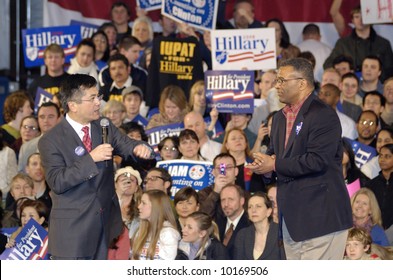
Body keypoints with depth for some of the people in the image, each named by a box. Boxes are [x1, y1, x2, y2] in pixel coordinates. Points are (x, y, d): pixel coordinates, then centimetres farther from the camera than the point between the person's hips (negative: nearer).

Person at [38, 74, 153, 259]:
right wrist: (90, 159, -28)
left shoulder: (104, 128, 7)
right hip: (72, 229, -6)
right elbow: (57, 182, -20)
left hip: (105, 223, 6)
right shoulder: (51, 141, -12)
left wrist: (139, 148, -25)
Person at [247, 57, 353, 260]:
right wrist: (265, 162, -2)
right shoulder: (281, 117, 18)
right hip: (292, 215, 9)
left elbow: (318, 160, -21)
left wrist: (275, 165, -15)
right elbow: (274, 152, 23)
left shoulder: (323, 116, -12)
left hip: (320, 216, -9)